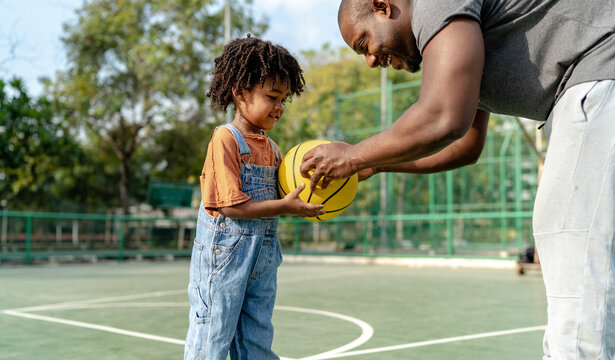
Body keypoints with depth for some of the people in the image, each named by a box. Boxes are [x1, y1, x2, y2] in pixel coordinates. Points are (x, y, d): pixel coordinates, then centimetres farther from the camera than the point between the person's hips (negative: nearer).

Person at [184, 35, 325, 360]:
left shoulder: (270, 147, 11)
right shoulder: (225, 140, -13)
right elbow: (230, 205, -19)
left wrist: (303, 202, -4)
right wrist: (285, 206, -21)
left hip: (263, 253, 8)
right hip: (224, 250, -7)